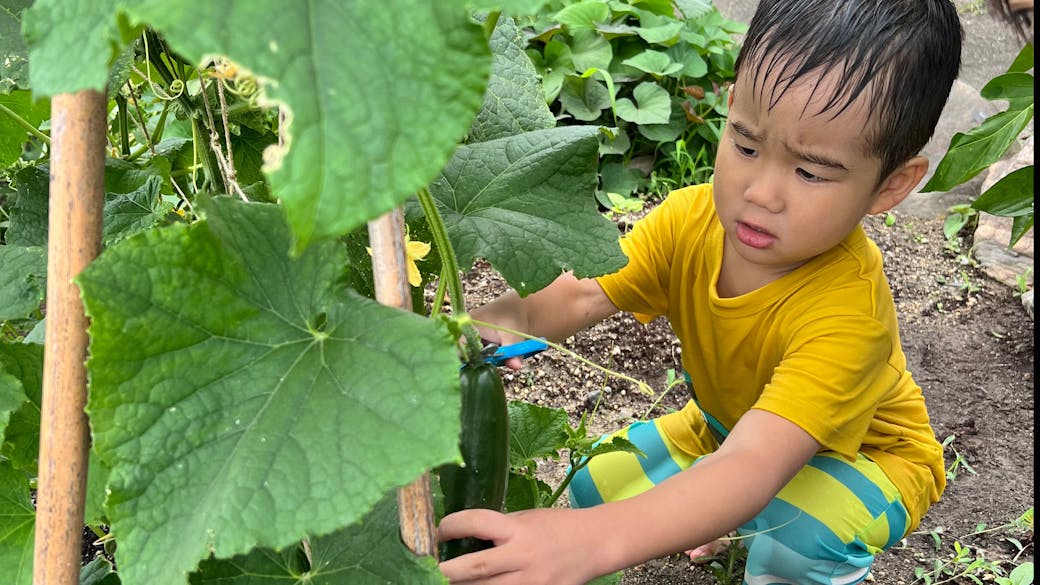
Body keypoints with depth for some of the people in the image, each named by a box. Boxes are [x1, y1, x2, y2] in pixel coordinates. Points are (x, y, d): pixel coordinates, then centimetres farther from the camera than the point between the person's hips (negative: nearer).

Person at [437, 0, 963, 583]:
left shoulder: (849, 310, -42)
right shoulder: (691, 220, -22)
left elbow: (752, 466, -53)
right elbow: (578, 294, -26)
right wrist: (500, 319, -50)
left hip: (865, 457, -5)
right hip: (732, 427, 6)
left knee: (802, 526, -38)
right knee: (594, 488, -7)